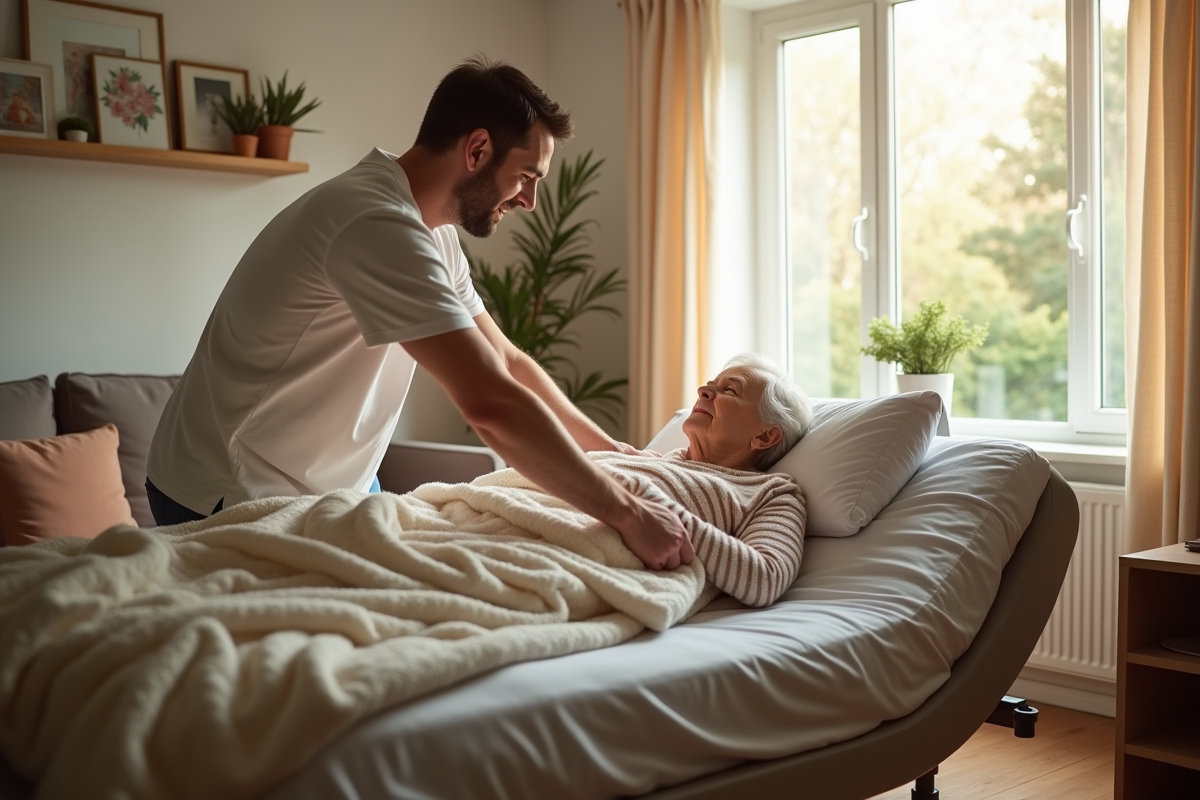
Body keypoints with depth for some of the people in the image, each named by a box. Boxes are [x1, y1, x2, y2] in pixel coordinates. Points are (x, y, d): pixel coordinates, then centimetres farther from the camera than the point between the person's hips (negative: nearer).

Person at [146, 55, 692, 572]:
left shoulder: (432, 234, 4)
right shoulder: (378, 225, -29)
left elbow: (506, 361, 12)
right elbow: (491, 404, -36)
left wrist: (609, 449, 8)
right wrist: (625, 512, -29)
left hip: (332, 490, 9)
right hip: (230, 501, -9)